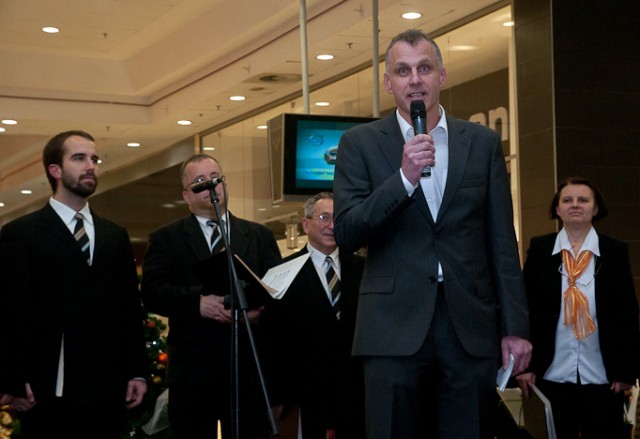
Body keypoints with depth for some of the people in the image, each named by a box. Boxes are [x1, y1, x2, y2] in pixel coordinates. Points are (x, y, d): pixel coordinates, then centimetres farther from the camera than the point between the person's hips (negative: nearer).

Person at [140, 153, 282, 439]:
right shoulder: (166, 239, 10)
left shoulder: (260, 236, 17)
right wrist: (198, 302, -17)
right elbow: (151, 292, -2)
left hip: (250, 365, 1)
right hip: (192, 366, -1)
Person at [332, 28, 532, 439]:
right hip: (395, 328, -1)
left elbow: (503, 243, 8)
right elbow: (346, 235, -4)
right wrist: (404, 178, -15)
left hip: (472, 327, 1)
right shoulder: (361, 143, 5)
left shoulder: (483, 142, 10)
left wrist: (515, 327, 3)